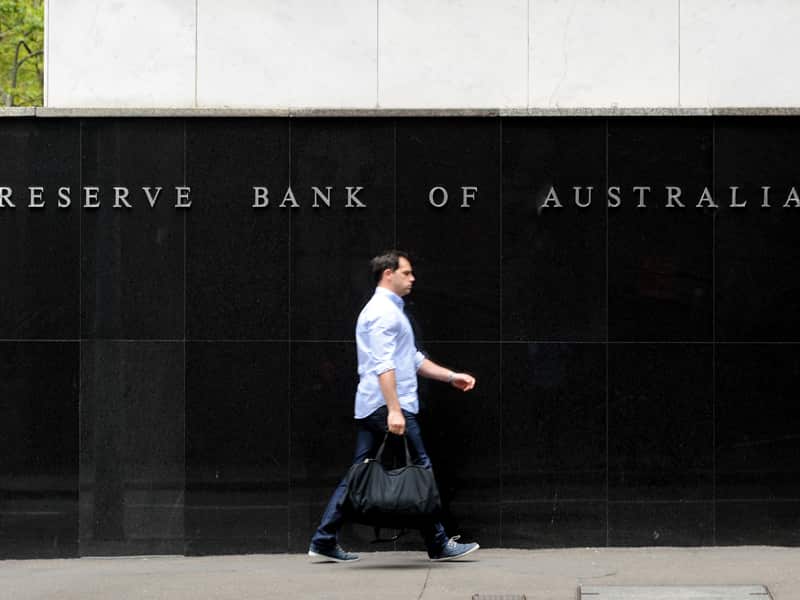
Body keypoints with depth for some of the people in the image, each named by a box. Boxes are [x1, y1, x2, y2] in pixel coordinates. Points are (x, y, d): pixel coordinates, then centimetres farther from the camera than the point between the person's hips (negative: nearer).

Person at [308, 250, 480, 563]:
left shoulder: (391, 310, 22)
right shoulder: (383, 312, -12)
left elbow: (414, 359, 28)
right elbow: (384, 365, -22)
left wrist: (451, 376, 24)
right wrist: (394, 410, -28)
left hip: (369, 408, 10)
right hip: (388, 406, -10)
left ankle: (324, 540, 4)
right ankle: (438, 544, 3)